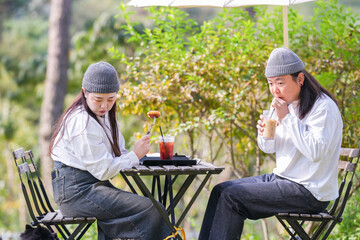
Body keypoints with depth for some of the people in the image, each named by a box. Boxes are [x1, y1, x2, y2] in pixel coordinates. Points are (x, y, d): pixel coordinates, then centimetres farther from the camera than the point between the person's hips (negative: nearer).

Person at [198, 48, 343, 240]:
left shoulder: (324, 107, -15)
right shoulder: (284, 104, 11)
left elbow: (316, 151, -28)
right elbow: (269, 148, 18)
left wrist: (287, 118, -23)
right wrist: (264, 133, -6)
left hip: (309, 192, -9)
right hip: (282, 179, 9)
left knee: (232, 197, -17)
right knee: (220, 190, 3)